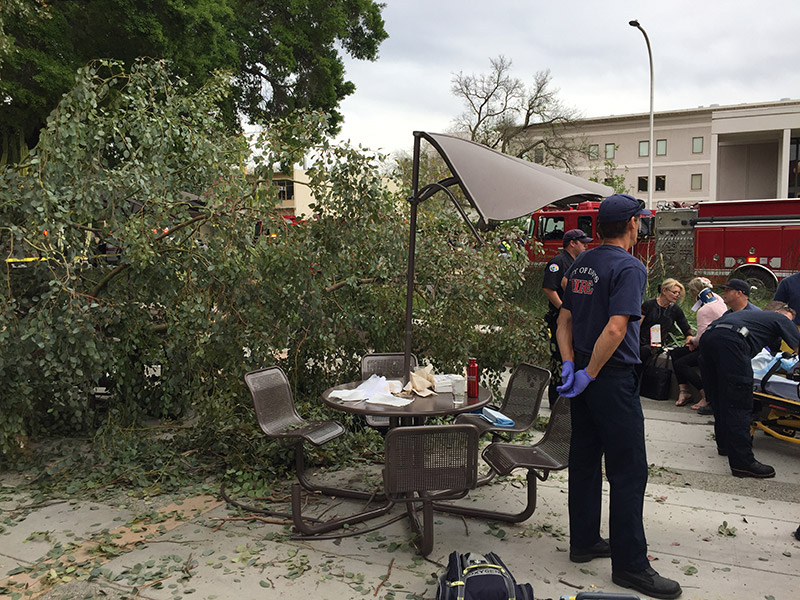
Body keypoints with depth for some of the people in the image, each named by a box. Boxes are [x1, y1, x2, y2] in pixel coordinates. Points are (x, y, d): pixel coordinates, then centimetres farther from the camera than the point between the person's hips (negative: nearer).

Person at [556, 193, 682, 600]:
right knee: (628, 471, 0)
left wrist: (570, 365, 4)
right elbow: (615, 329, -24)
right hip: (613, 381, -8)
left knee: (585, 461, 15)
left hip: (584, 376, 8)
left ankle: (584, 542, 27)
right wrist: (587, 374, -17)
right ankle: (629, 564, 8)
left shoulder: (582, 264, 10)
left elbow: (564, 320, 11)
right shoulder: (629, 267, -14)